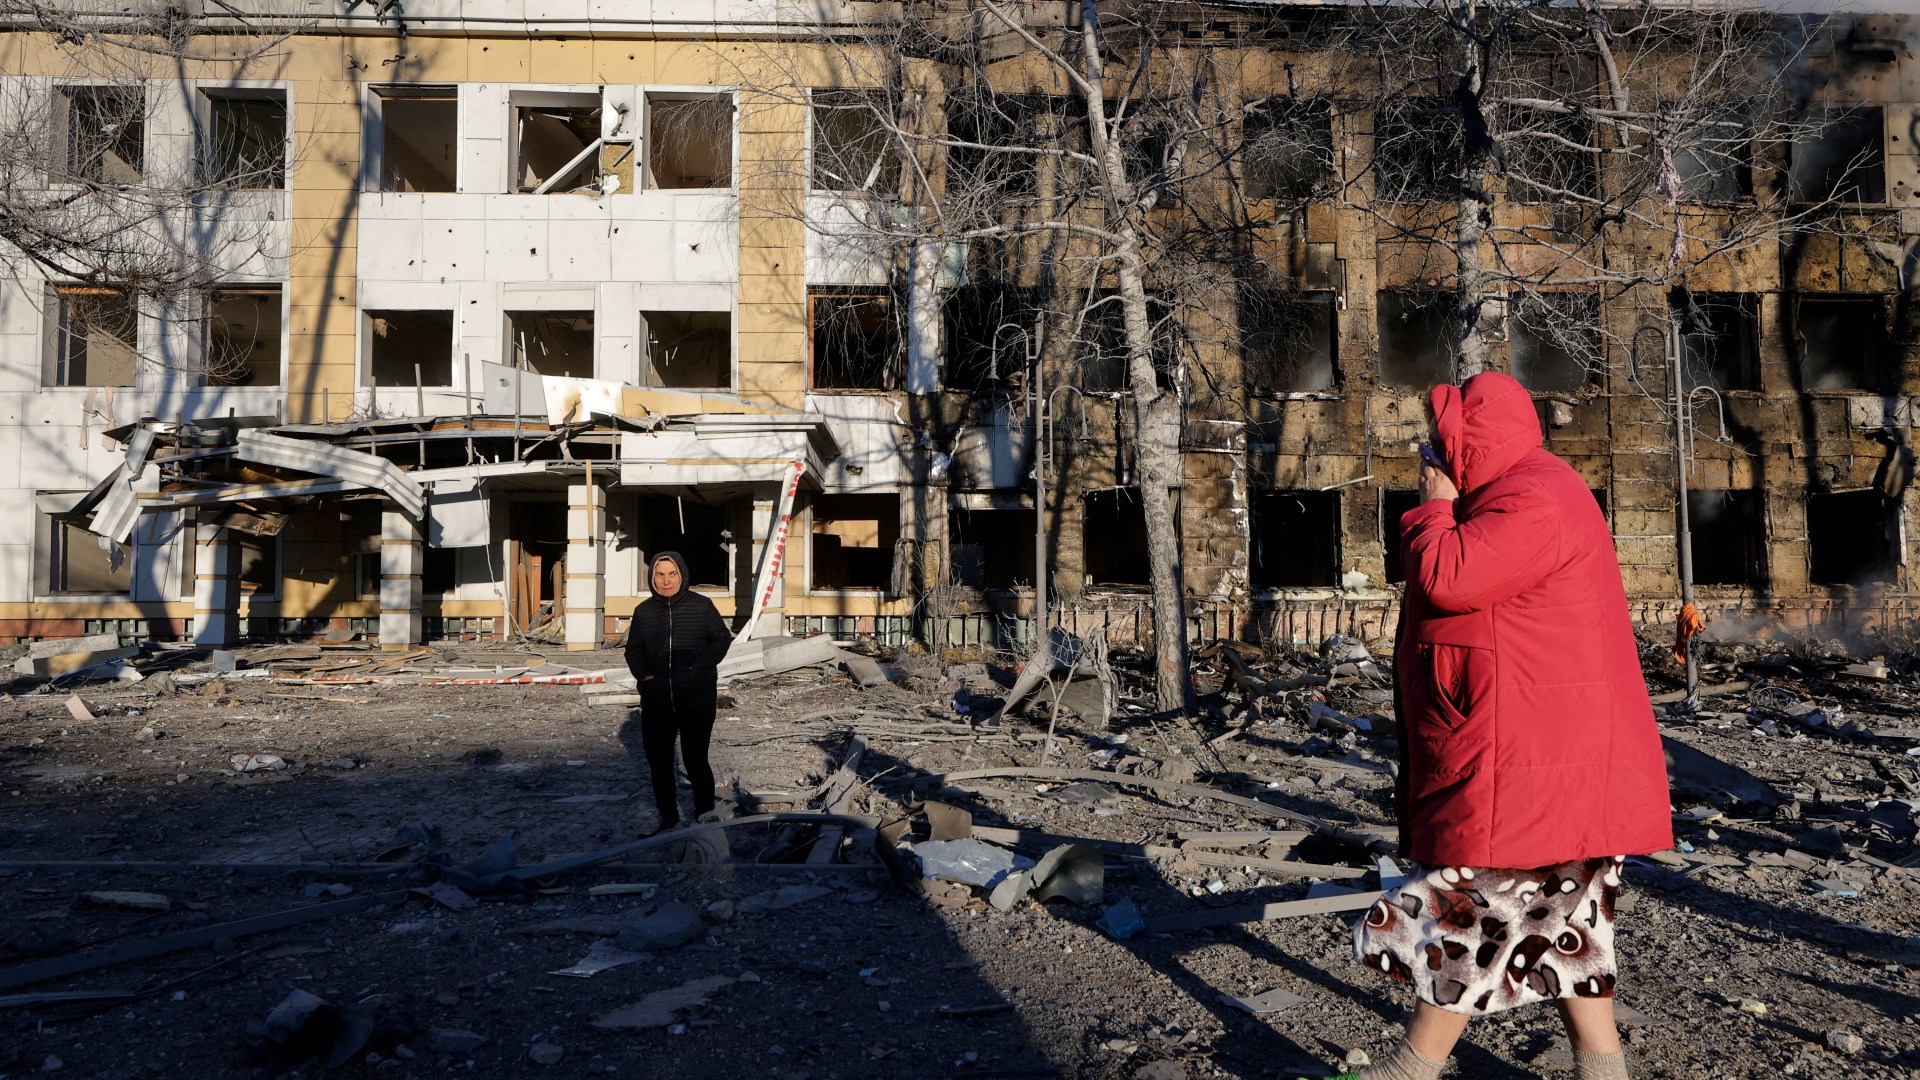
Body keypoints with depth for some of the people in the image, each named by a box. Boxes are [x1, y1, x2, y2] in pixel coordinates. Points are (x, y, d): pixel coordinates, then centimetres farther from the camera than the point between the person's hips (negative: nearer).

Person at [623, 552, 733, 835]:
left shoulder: (701, 606, -6)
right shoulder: (644, 611, 4)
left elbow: (722, 639, 2)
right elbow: (633, 649, 14)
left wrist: (698, 668, -11)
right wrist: (643, 674, -4)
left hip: (697, 700, -4)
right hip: (656, 700, 4)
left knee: (695, 761, 2)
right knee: (658, 763, 11)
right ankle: (668, 820, 28)